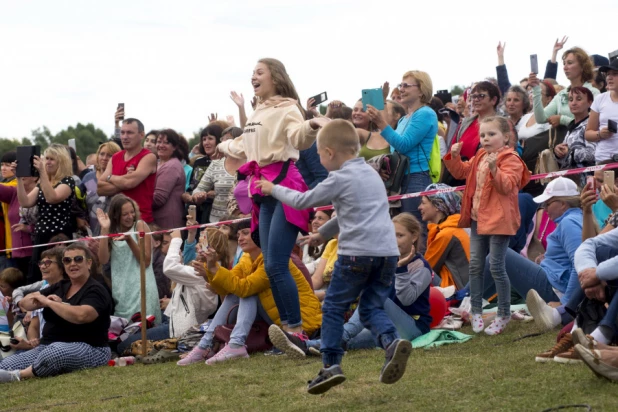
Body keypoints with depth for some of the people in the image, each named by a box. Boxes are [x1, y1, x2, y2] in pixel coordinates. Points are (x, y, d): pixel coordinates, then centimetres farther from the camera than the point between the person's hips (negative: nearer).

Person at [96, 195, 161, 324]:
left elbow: (146, 261, -6)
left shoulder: (140, 226, -1)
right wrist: (104, 229, -8)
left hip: (141, 288, -4)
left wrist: (129, 240, -18)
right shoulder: (112, 232, 10)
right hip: (120, 291, 4)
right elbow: (103, 260, -5)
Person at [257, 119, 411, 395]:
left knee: (333, 307, 6)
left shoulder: (340, 179, -3)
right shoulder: (371, 173, 21)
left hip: (357, 252, -7)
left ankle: (331, 364, 1)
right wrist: (323, 234, 41)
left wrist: (273, 189, 21)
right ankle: (392, 343, -17)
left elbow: (302, 201, 5)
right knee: (372, 308, 10)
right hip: (387, 252, 7)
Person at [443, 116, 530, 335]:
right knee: (475, 265, 11)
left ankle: (504, 314, 4)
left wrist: (495, 169, -38)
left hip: (498, 219, -8)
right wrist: (455, 157, 7)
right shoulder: (479, 158, 13)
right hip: (478, 218, 8)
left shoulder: (510, 160, -11)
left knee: (496, 267, -6)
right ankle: (476, 311, 21)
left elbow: (507, 185, -24)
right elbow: (461, 172, 24)